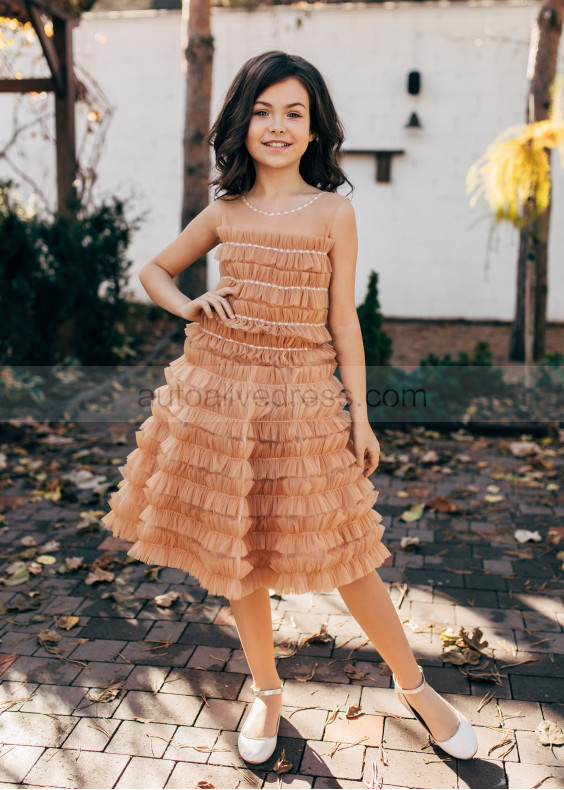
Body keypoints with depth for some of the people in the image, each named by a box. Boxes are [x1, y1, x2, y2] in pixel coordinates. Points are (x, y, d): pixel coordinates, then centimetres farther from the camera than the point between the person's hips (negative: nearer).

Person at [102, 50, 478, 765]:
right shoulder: (224, 213, 6)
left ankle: (413, 684, 27)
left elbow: (343, 319, 0)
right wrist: (188, 307, -3)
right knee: (236, 548, 11)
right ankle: (266, 692, 33)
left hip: (302, 401, -3)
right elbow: (153, 270, 18)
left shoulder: (333, 211, -1)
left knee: (339, 553, 3)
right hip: (218, 392, 3)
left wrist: (361, 414, -2)